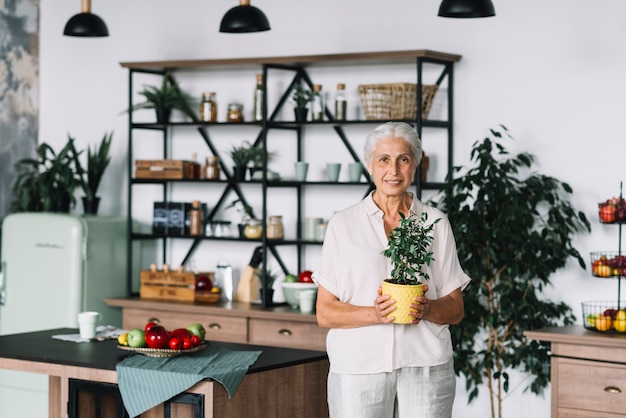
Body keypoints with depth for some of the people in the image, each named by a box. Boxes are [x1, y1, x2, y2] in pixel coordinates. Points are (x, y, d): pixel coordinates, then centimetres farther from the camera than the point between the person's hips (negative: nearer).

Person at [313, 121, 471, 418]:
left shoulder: (436, 223, 8)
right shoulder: (343, 224, 5)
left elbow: (456, 310, 9)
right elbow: (325, 313, 1)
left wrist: (427, 309, -13)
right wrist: (374, 314, -16)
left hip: (425, 367, 1)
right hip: (359, 366, -1)